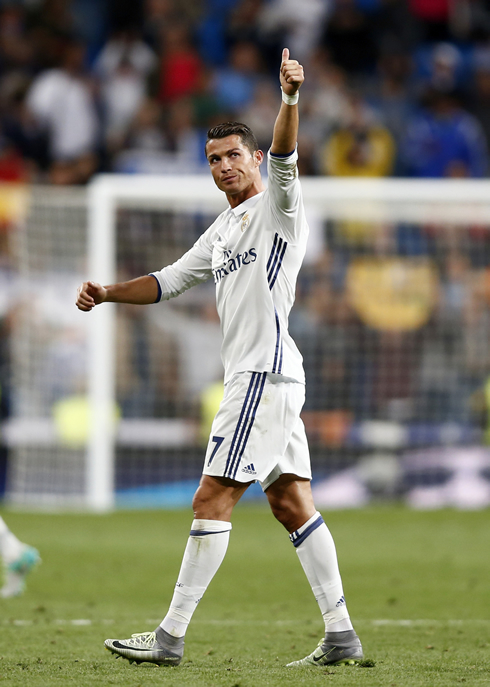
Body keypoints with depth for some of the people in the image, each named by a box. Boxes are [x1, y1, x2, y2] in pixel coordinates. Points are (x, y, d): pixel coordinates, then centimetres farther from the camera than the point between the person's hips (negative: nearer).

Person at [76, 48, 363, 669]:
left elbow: (283, 157, -23)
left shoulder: (276, 206, -3)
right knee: (291, 502, 6)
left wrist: (291, 99, -42)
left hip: (265, 371, -10)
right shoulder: (223, 231, 22)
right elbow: (170, 280, 28)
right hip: (253, 374, 10)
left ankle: (171, 636, -8)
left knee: (212, 500, -9)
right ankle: (340, 635, 6)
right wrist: (107, 293, 13)